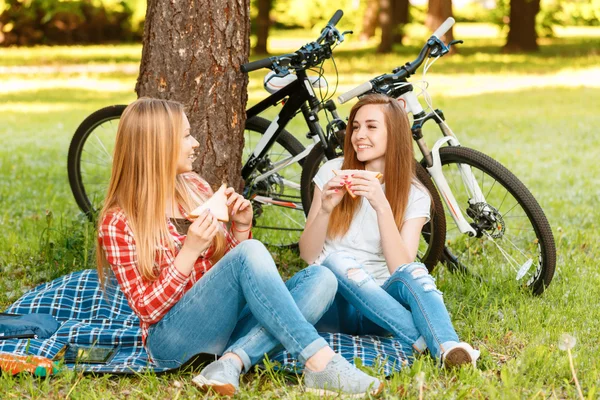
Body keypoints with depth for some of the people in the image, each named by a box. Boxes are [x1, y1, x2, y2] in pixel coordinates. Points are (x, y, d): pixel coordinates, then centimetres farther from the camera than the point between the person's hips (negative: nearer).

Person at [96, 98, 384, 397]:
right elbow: (147, 309, -10)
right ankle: (322, 365, -33)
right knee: (250, 252, -29)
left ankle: (232, 363, -31)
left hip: (225, 325, 7)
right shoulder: (118, 223, -6)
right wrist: (190, 251, -21)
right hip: (174, 339, -7)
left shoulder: (195, 188, 10)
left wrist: (241, 226, -1)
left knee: (321, 278, -15)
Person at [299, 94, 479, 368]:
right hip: (333, 306, 0)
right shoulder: (333, 173, 2)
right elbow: (308, 255, -2)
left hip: (379, 306, 0)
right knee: (338, 262, -32)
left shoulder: (413, 196, 1)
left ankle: (448, 349, -56)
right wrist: (325, 209, -19)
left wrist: (382, 207, -25)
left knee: (413, 273, -31)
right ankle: (423, 343, -40)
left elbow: (401, 268, -15)